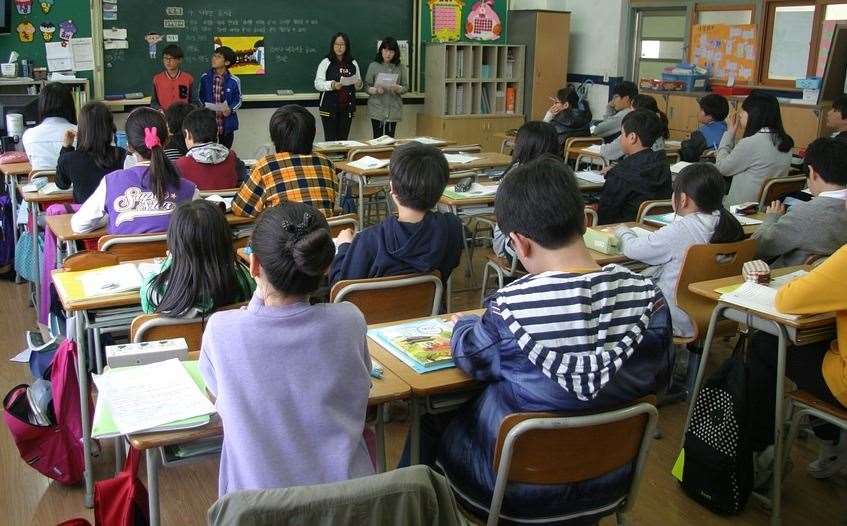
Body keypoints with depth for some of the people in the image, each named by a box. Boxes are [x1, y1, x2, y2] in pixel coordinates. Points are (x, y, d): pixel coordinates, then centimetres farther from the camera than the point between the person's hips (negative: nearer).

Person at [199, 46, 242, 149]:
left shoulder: (234, 81, -7)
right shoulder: (205, 78, -1)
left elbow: (238, 100, 3)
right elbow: (201, 98, 11)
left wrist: (230, 109, -16)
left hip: (226, 125, -1)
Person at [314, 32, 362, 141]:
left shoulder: (353, 64, 12)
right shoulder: (326, 63, 1)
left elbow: (358, 86, 20)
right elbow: (318, 84, -6)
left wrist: (358, 84, -3)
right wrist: (332, 85, -23)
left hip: (347, 107, 3)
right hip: (329, 107, -3)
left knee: (343, 139, 4)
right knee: (330, 139, -5)